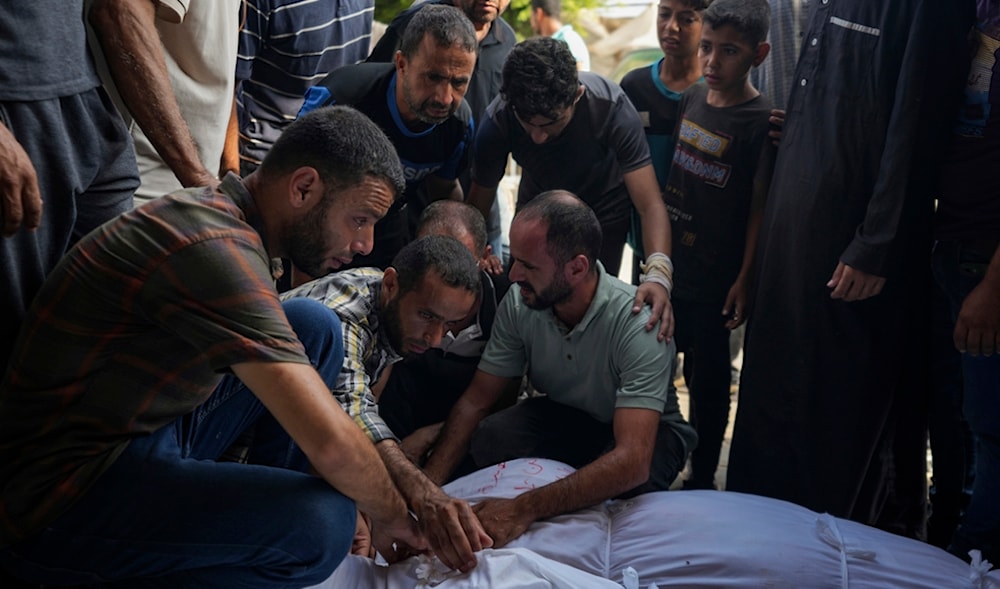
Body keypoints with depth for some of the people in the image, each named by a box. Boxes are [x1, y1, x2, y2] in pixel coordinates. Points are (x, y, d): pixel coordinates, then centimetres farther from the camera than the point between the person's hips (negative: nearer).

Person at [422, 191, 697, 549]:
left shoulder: (638, 324, -34)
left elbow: (632, 461, -42)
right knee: (487, 439, -27)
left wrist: (524, 509, -50)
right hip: (562, 414, 4)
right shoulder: (518, 305, -18)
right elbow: (477, 398, -11)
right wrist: (428, 483, -26)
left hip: (646, 429, -3)